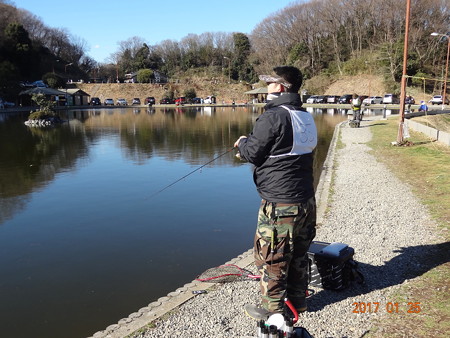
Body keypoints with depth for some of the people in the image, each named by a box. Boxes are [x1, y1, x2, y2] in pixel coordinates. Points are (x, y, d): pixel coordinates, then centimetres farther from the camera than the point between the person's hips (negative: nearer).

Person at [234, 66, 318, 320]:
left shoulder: (272, 117, -17)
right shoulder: (307, 117, 10)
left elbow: (253, 154, -12)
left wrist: (242, 142, 10)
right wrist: (249, 146, 23)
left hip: (280, 204, -9)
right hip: (306, 201, 9)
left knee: (271, 258, 6)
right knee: (299, 254, 20)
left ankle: (272, 310, 20)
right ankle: (298, 301, 35)